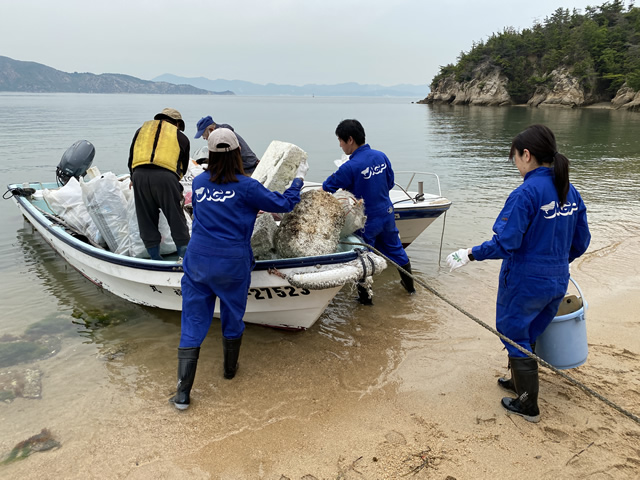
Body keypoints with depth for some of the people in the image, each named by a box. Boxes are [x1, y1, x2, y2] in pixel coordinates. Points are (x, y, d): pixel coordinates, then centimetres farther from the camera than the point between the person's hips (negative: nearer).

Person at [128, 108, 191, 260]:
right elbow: (184, 166, 24)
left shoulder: (142, 129, 28)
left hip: (139, 175, 3)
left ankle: (155, 257, 18)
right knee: (176, 218, 7)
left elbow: (131, 159, 28)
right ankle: (184, 252, 12)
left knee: (146, 219, 11)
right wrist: (175, 181, 41)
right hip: (166, 176, -2)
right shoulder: (181, 136, 22)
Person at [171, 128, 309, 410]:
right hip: (232, 265, -2)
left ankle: (182, 393, 8)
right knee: (232, 319, 20)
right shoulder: (246, 187, -10)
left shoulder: (199, 182, 3)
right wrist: (299, 177, 15)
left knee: (192, 326, 7)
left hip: (198, 263, 3)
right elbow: (285, 203, -1)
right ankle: (230, 369, 40)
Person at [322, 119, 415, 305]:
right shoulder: (381, 156, -4)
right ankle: (409, 284, 40)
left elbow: (327, 188, -14)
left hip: (366, 221, -6)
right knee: (394, 248, 23)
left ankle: (365, 297, 23)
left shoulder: (350, 167, -23)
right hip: (387, 213, 6)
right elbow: (390, 183, 8)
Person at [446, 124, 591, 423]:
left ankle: (528, 406, 24)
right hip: (557, 282, 7)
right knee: (528, 333, 25)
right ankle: (520, 382, 44)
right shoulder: (570, 193, 2)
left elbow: (505, 243, -25)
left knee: (515, 335, 12)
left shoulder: (526, 193, -22)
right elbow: (580, 243, 9)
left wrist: (470, 254, -13)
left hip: (524, 282, -7)